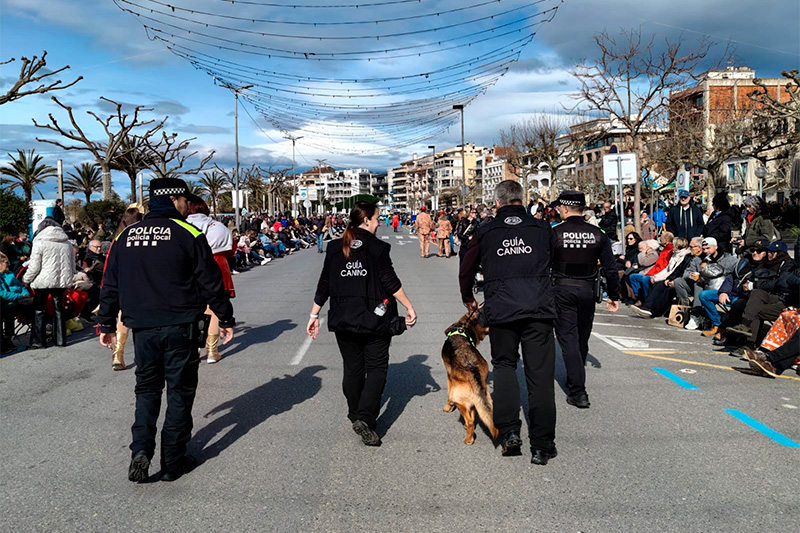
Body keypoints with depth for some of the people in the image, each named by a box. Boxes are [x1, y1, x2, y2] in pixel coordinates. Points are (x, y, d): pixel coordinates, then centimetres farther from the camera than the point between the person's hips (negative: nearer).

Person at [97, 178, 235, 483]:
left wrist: (106, 324, 19)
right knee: (179, 391, 7)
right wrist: (226, 319, 4)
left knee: (147, 389, 18)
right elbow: (211, 282, -5)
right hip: (180, 327, -4)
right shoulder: (188, 234, -7)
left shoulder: (125, 236, 7)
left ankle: (141, 450, 2)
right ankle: (173, 462, 12)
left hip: (142, 328, 4)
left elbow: (110, 285, 11)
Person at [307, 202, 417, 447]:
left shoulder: (334, 248, 5)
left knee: (352, 369, 17)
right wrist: (409, 307, -3)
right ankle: (364, 418, -12)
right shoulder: (377, 247, -9)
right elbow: (390, 281, -11)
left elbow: (324, 285, 6)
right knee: (377, 368, 4)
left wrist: (314, 314, 12)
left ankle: (356, 416, 28)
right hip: (374, 319, -4)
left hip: (343, 321, 4)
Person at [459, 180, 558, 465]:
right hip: (540, 309, 0)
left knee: (504, 365, 19)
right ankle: (541, 446, 9)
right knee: (540, 374, 5)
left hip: (501, 311, 0)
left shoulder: (485, 231, 5)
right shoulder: (542, 228, 6)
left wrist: (468, 299, 34)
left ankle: (509, 431, 6)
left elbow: (466, 270, 16)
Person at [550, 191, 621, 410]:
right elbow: (610, 268, 2)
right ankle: (575, 381, 36)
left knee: (567, 337, 0)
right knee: (582, 338, 18)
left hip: (562, 289, -3)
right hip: (587, 290, 3)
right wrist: (614, 296, 10)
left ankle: (578, 391, -8)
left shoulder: (555, 233, -9)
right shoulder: (597, 234, 0)